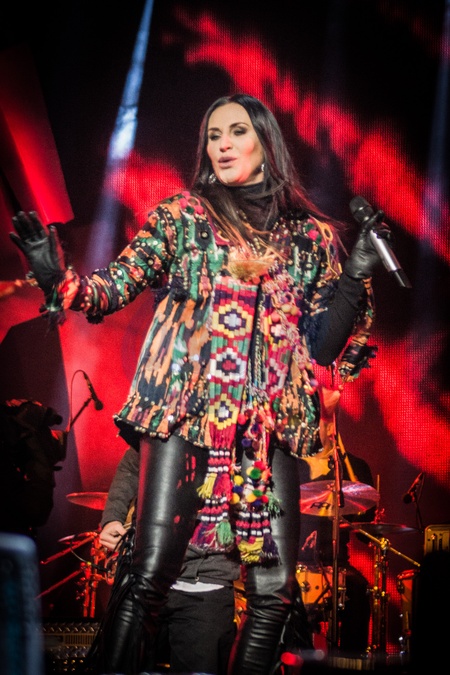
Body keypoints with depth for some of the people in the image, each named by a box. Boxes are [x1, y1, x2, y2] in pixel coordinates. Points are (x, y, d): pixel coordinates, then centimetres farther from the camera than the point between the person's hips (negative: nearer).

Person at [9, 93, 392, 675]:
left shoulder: (313, 235, 15)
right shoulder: (183, 214, 11)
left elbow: (324, 343, 12)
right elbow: (117, 286, 2)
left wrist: (355, 276, -2)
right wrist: (58, 279, -16)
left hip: (270, 425, 2)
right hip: (186, 412, -2)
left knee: (274, 590, -1)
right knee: (148, 578, -10)